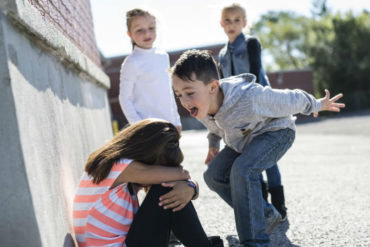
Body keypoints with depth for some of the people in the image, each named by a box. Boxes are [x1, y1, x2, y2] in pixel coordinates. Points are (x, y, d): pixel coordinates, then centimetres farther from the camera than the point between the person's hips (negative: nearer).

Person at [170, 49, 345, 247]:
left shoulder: (249, 97, -41)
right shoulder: (200, 106, -20)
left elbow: (290, 100, -22)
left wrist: (318, 105, -5)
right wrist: (213, 143, 17)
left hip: (276, 131, -8)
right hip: (243, 140, 8)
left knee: (242, 170, -32)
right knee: (214, 175, -2)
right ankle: (266, 214, 14)